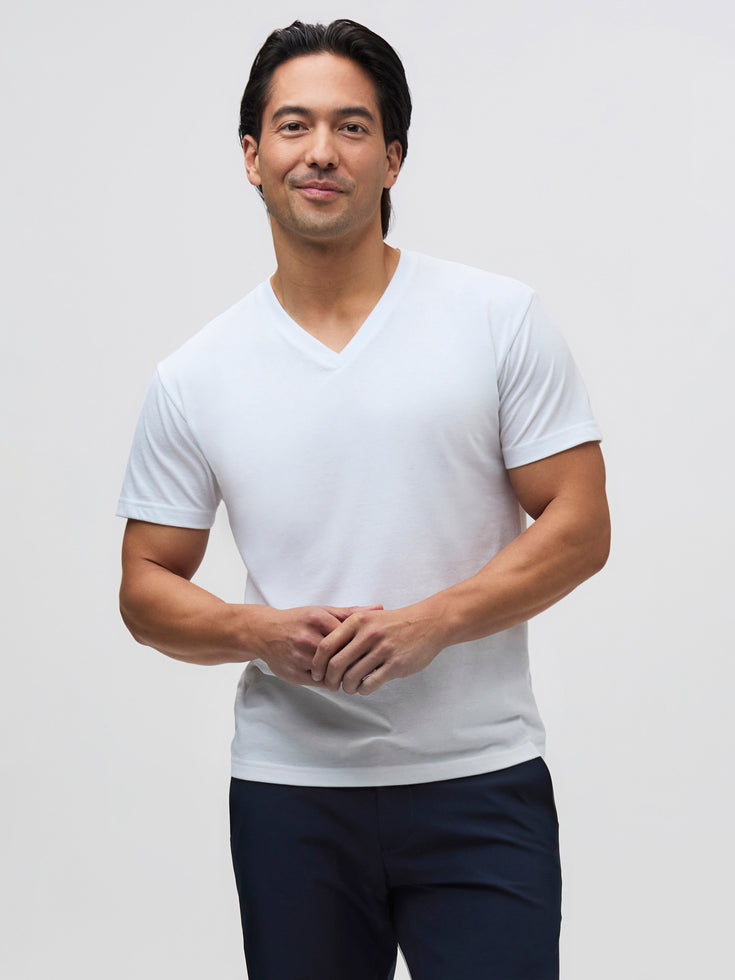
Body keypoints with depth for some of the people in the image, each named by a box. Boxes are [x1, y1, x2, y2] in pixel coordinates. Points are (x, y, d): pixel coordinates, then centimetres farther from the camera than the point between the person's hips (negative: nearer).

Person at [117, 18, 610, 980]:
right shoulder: (195, 378, 4)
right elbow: (148, 586, 8)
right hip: (288, 789, 2)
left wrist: (431, 621, -16)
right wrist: (261, 632, -12)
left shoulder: (501, 319, 0)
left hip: (479, 784, -1)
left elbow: (579, 524, -2)